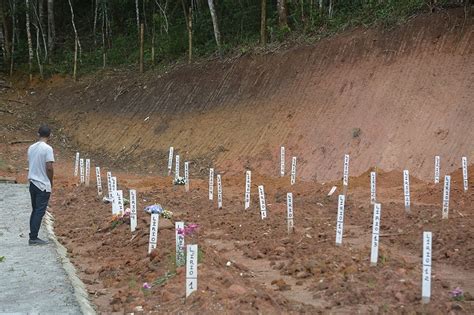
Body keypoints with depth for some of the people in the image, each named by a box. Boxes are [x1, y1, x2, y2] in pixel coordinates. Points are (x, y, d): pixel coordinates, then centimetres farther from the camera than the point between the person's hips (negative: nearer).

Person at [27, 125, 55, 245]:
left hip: (32, 183, 7)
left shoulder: (31, 148, 7)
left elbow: (29, 165, 13)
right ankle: (33, 238, 0)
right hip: (43, 185, -7)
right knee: (40, 212, -1)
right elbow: (49, 167, -17)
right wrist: (51, 182, -3)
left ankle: (32, 236, 16)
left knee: (35, 210, 14)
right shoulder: (47, 148, -14)